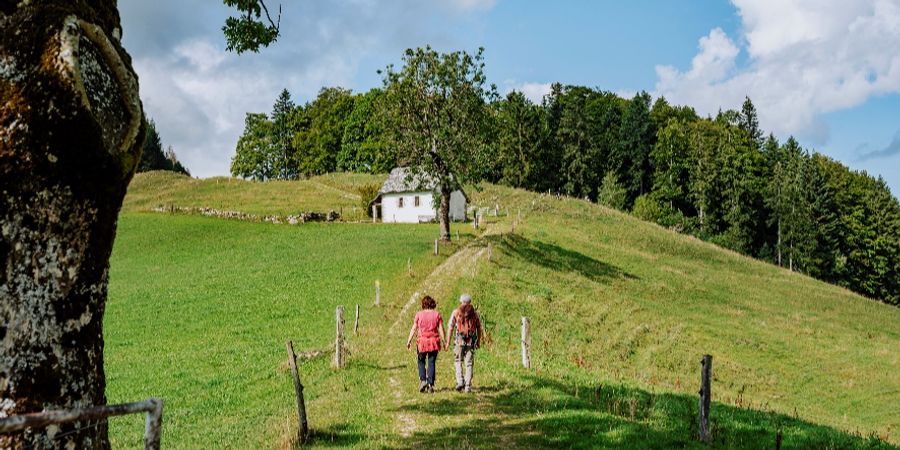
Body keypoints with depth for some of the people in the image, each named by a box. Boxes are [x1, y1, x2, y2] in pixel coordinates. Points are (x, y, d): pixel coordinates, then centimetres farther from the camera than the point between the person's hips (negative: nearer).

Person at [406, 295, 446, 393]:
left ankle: (422, 380, -3)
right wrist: (444, 341, 6)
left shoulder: (419, 314, -2)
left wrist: (409, 341, 6)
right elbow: (441, 329, -1)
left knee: (421, 362, 15)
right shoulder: (437, 314, 1)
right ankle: (430, 385, 5)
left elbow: (414, 328, 0)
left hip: (422, 341, -1)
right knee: (431, 363, 7)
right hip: (434, 341, 1)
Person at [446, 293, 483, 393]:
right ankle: (468, 386, 3)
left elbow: (450, 327, -1)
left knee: (458, 361, 13)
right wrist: (479, 341, 18)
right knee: (469, 363, 5)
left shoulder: (456, 312, 2)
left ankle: (460, 381, -4)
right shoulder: (475, 313, 8)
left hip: (459, 340, -1)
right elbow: (479, 328, 9)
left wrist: (448, 342, 4)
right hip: (471, 341, 2)